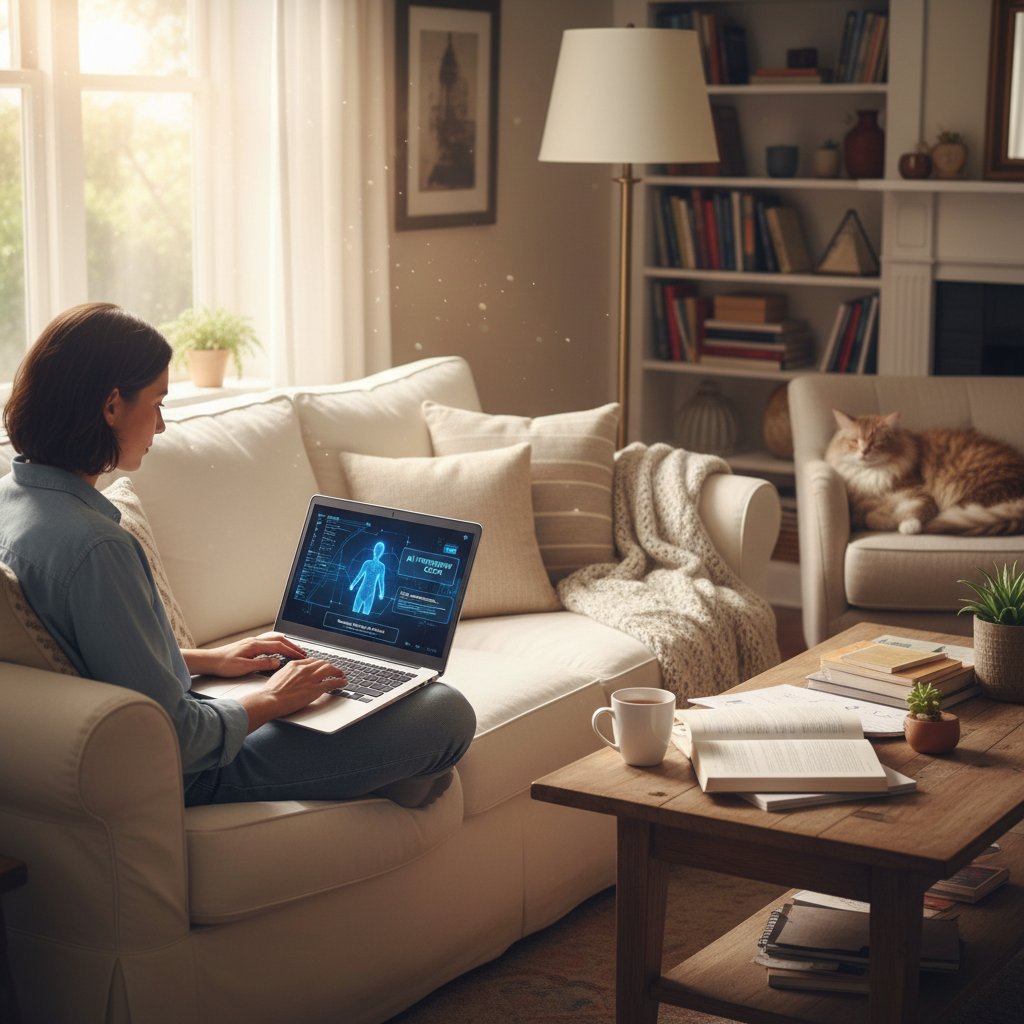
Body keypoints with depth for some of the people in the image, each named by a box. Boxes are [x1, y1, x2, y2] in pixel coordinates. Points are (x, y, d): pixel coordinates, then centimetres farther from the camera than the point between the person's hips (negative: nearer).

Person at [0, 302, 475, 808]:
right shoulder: (92, 546, -32)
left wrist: (207, 659, 12)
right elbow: (175, 739, -27)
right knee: (448, 712, -1)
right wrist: (272, 700, -11)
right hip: (184, 778, -10)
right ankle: (393, 784, 29)